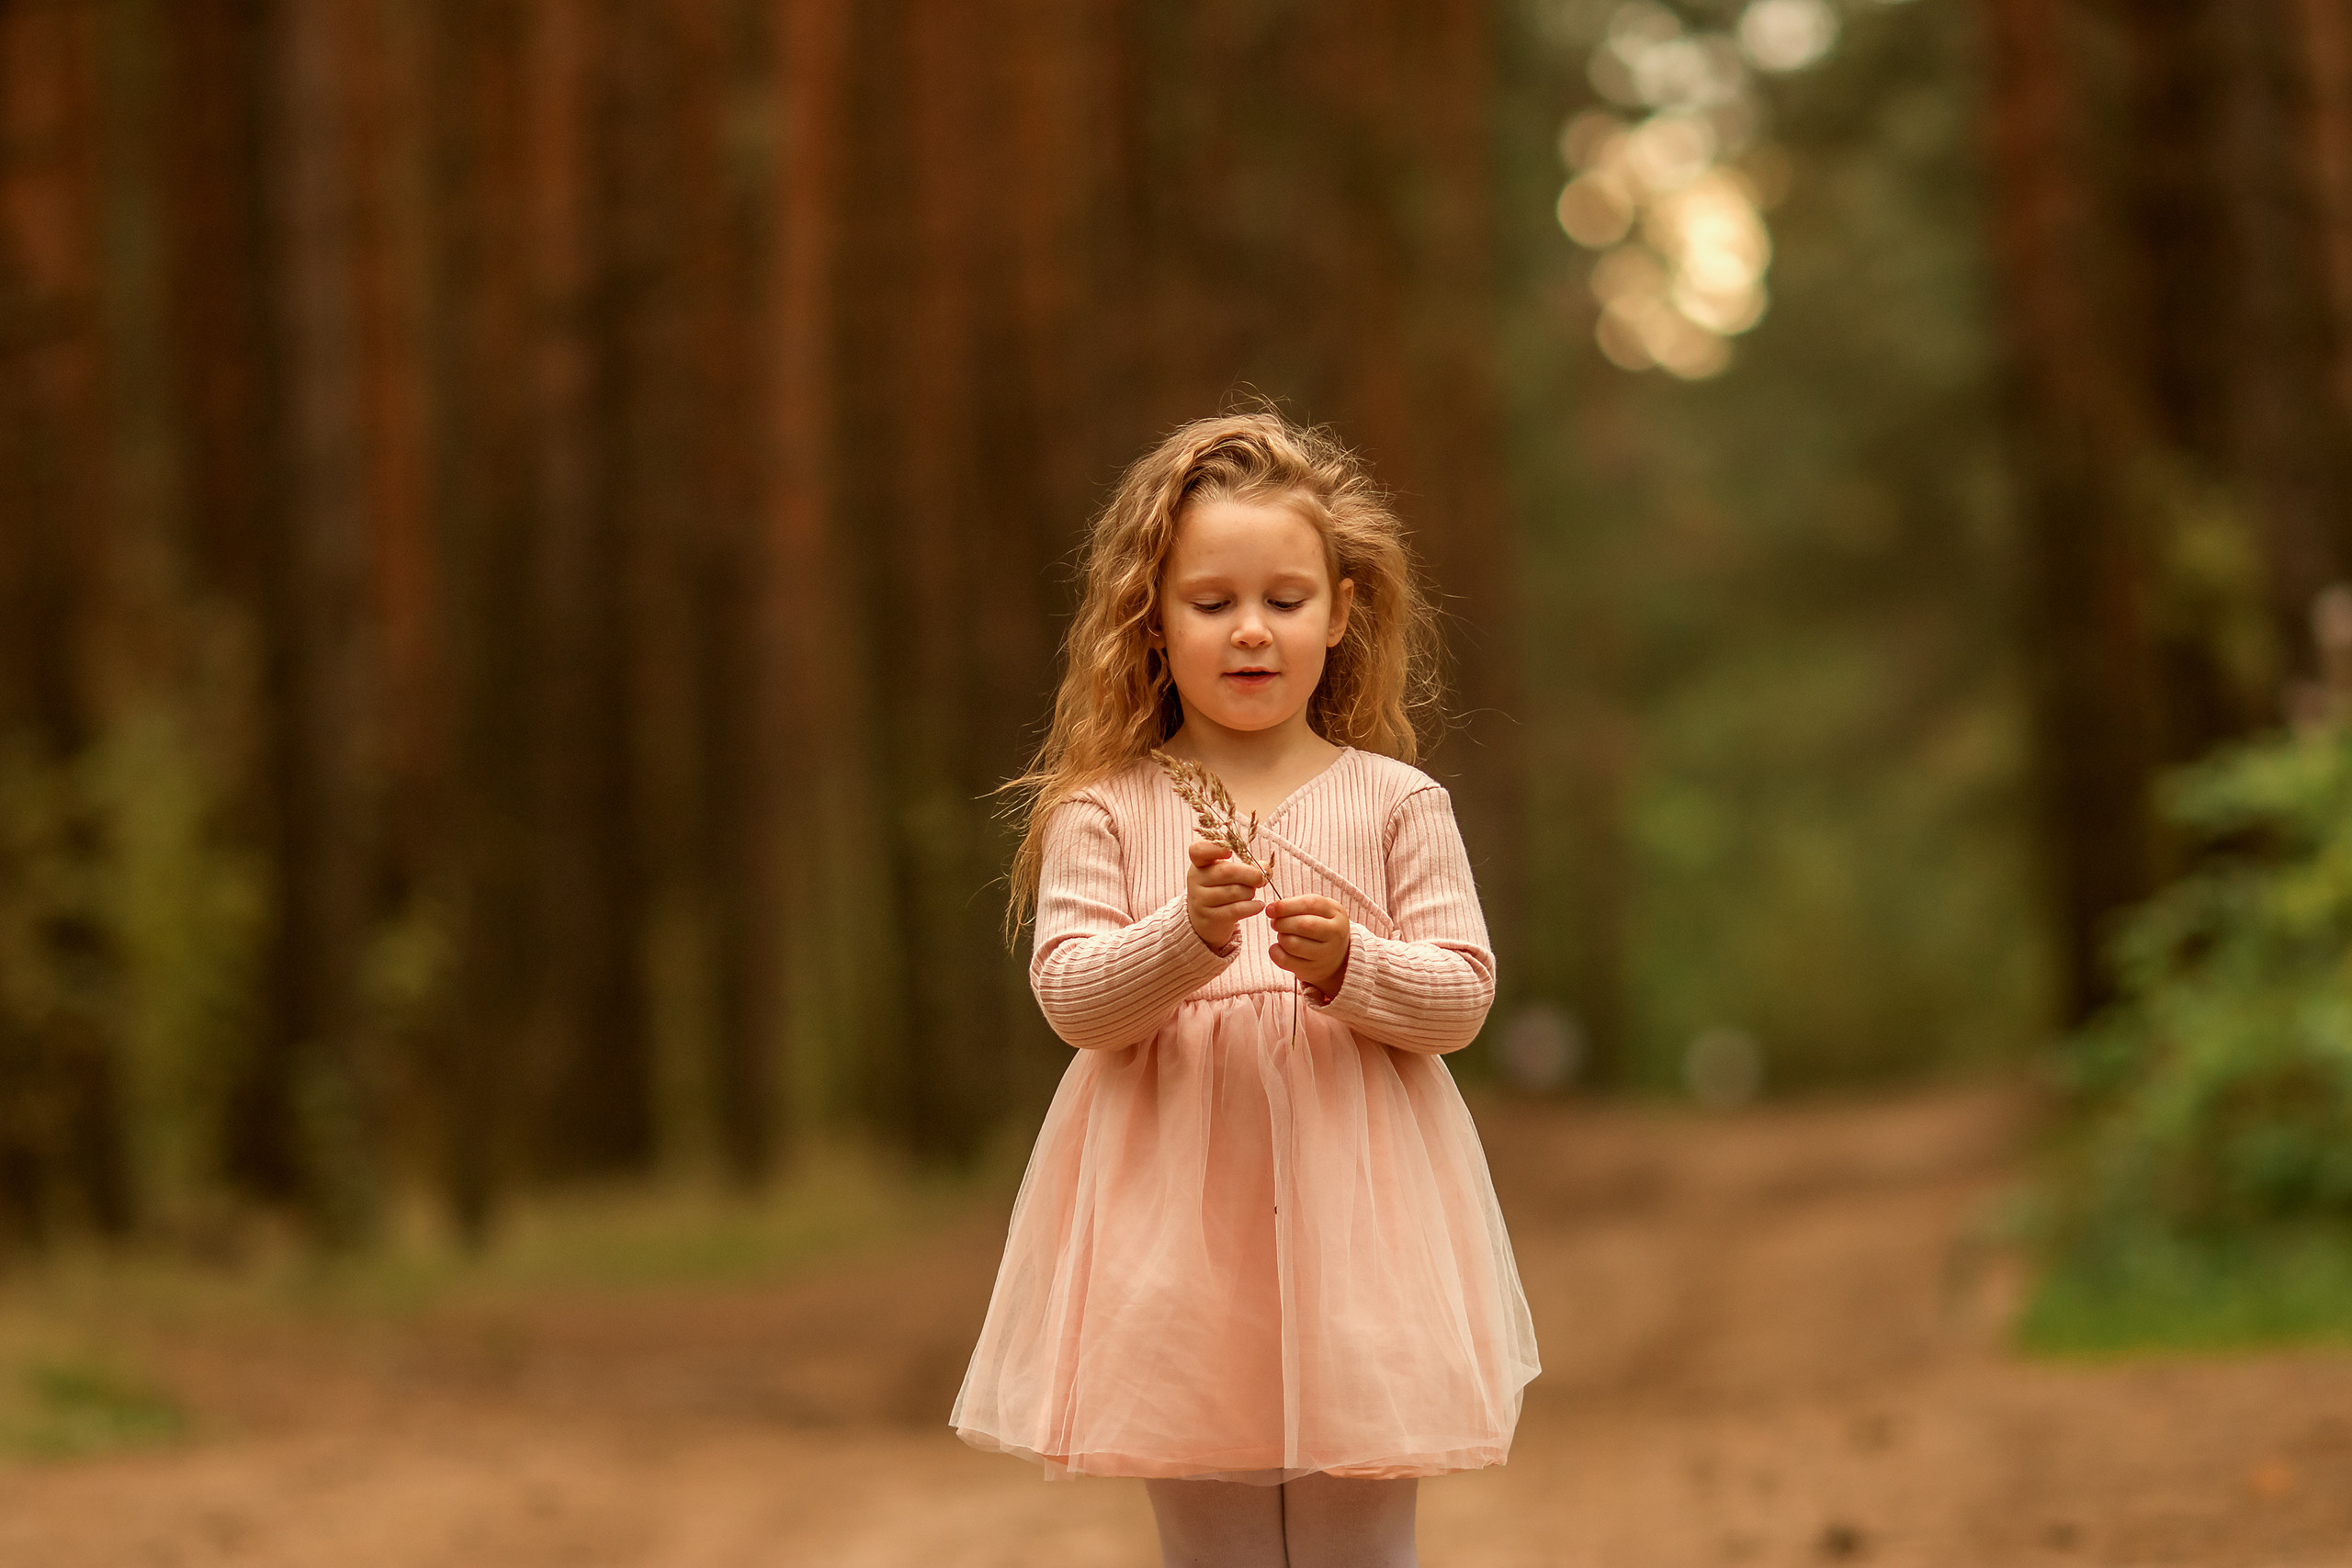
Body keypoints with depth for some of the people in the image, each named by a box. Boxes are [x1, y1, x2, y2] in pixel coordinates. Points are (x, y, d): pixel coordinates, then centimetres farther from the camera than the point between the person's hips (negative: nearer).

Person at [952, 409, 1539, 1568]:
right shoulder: (1106, 812, 1)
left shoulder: (1394, 804, 3)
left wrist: (1350, 963, -19)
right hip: (1175, 1206, 0)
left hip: (1352, 1207, 0)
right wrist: (1189, 934, -23)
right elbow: (1069, 995, -6)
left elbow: (1463, 994, 1)